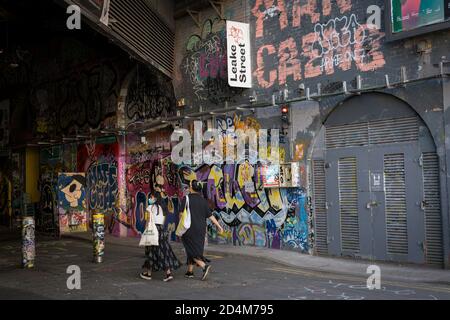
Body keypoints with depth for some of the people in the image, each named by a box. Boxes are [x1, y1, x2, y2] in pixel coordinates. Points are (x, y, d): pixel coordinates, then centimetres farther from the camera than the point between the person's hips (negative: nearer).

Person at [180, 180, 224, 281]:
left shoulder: (186, 199, -9)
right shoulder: (203, 200, 2)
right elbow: (210, 215, -1)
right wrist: (218, 225, 4)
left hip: (189, 229, -5)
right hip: (200, 230, 5)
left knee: (192, 250, 0)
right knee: (196, 248, 14)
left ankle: (204, 266, -18)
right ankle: (190, 271, 20)